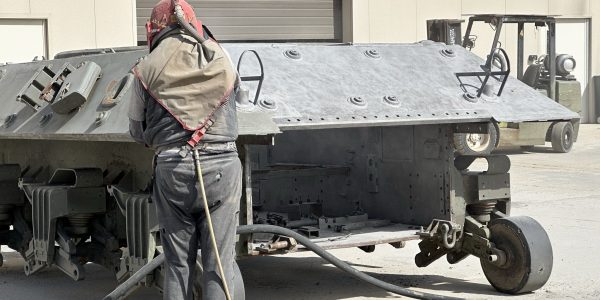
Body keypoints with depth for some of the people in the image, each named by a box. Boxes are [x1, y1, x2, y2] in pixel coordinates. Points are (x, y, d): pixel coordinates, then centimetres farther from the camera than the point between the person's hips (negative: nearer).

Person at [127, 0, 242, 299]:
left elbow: (137, 132, 7)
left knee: (177, 263, 9)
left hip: (172, 169, 0)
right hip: (222, 165, 1)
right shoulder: (221, 59, 7)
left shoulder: (148, 68, 3)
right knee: (219, 263, 3)